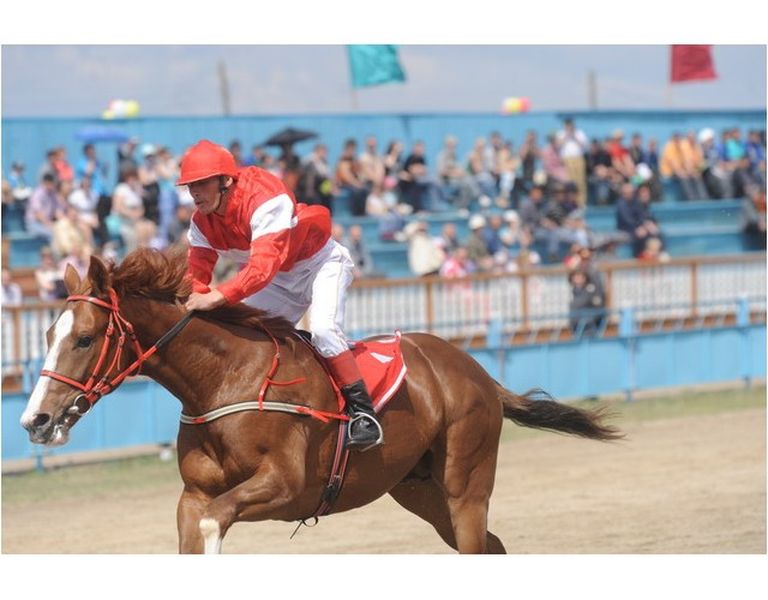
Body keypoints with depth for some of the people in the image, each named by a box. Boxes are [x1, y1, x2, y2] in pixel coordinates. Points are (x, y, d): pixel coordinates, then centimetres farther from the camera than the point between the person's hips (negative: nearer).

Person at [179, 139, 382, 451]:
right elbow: (196, 275, -11)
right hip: (281, 279, 8)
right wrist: (190, 306, -33)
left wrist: (218, 297, -56)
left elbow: (263, 266, -46)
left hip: (322, 263, -8)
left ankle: (363, 412, -21)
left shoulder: (265, 200, -35)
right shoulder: (202, 222, -10)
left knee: (323, 330, -28)